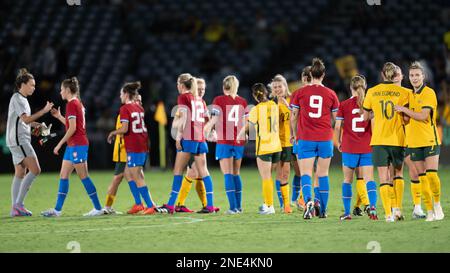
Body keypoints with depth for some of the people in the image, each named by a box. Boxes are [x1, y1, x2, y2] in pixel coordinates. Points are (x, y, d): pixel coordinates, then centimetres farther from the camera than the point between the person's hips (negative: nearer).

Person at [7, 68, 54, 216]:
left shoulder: (22, 99, 19)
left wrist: (34, 124, 13)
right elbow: (25, 119, -21)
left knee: (20, 174, 8)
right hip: (19, 140, -10)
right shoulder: (17, 99, -11)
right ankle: (19, 203, -14)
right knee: (35, 170, -15)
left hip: (20, 141, 10)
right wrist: (43, 111, -20)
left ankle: (15, 208, 8)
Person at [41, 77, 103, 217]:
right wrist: (59, 117, 20)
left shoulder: (71, 104, -13)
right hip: (73, 146, 10)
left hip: (77, 145, -10)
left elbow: (72, 128, -19)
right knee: (63, 176, 9)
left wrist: (60, 144, -15)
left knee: (83, 176, -6)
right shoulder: (78, 103, 15)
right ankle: (57, 209, 10)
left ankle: (98, 208, -2)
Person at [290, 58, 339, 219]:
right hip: (325, 139, 1)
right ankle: (323, 209, 13)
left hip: (305, 138, -1)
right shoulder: (331, 94, 0)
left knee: (305, 173, -1)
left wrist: (294, 134, 21)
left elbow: (294, 117, 5)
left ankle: (308, 199, -28)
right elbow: (335, 119, 7)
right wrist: (337, 138, 25)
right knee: (323, 174, 10)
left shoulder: (300, 93, -2)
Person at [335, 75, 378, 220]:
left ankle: (347, 212, 11)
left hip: (349, 148, -1)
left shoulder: (344, 105, -3)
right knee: (369, 178, -1)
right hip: (367, 148, 1)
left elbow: (337, 126, -3)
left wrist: (338, 142, 12)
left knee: (347, 179, 11)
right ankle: (373, 206, -24)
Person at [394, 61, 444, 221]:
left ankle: (437, 206, 4)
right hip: (415, 142, 6)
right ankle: (429, 211, 5)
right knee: (422, 177, 2)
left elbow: (423, 116, -16)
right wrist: (404, 112, -6)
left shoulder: (429, 93, -6)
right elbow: (407, 119, 14)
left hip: (429, 140, -6)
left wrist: (404, 109, -10)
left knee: (431, 174, -13)